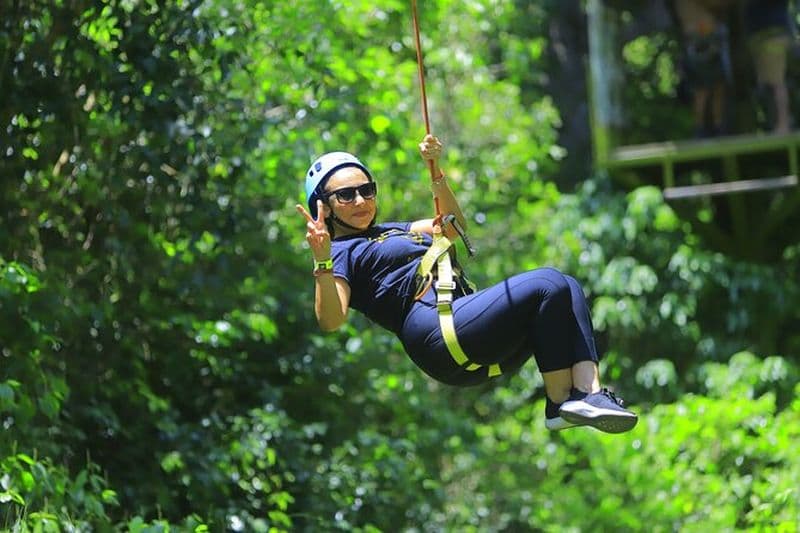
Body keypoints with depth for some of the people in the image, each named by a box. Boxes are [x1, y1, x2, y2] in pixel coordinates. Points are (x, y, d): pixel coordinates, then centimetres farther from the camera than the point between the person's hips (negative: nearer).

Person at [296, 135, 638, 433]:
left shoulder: (391, 232, 32)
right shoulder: (341, 253, 6)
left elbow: (452, 226, 38)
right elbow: (331, 320, -11)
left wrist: (436, 173, 25)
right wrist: (321, 261, -26)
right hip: (436, 330, -9)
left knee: (567, 286, -8)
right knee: (548, 286, -22)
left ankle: (588, 391, -24)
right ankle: (560, 403, -17)